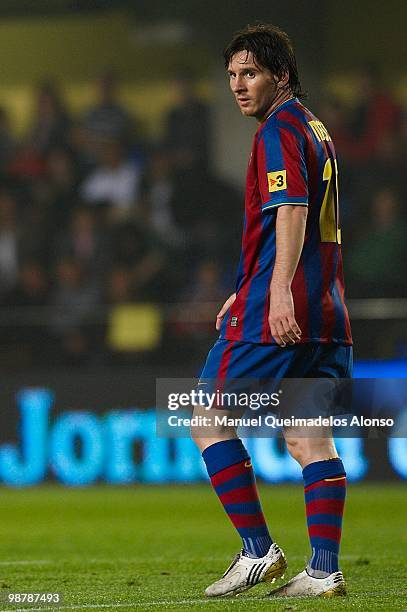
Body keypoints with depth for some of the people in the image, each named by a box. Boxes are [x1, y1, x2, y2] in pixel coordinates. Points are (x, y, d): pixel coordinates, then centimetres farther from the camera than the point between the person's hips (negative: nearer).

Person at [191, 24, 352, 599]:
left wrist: (279, 291, -33)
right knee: (310, 439, 6)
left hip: (278, 314, -9)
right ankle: (324, 569, 0)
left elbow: (292, 211, -23)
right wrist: (249, 291, 34)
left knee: (209, 419, 1)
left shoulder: (279, 131, -9)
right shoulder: (315, 129, 21)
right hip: (325, 314, 9)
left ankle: (259, 551, -1)